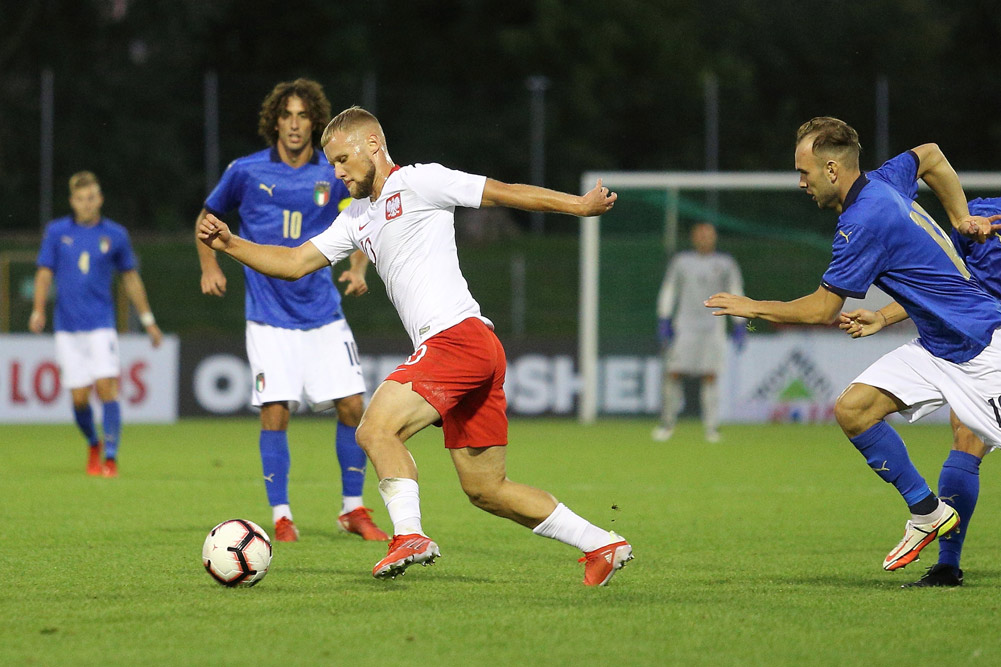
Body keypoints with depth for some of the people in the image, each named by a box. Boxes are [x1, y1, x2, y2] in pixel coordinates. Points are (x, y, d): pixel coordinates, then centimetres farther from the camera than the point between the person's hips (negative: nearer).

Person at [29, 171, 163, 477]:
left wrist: (148, 319, 14)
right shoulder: (56, 231, 5)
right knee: (80, 397, -1)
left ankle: (110, 457, -11)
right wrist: (38, 310, -9)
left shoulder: (115, 235, 5)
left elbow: (130, 278, 14)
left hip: (101, 325, -1)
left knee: (106, 388, -15)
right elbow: (44, 274, 6)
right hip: (67, 327, 1)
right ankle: (93, 445, 26)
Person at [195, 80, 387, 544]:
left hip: (323, 314, 2)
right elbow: (207, 218, 14)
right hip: (270, 317, -2)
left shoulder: (333, 176, 2)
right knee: (275, 412, -8)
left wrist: (358, 269, -4)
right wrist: (210, 267, 0)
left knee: (352, 406, -3)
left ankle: (353, 509, 12)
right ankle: (281, 517, 4)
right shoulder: (246, 172, -2)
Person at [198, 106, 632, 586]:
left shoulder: (417, 182, 0)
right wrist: (230, 245, 10)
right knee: (484, 489, 10)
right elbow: (294, 263, 23)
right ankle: (603, 546, 14)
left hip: (457, 335, -9)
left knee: (376, 428, -20)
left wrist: (579, 205, -5)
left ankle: (409, 535, -28)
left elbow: (504, 193, -1)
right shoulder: (358, 218, 24)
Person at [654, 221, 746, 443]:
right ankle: (667, 423, 10)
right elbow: (668, 291, 11)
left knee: (710, 377, -8)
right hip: (684, 327, 1)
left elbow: (736, 294, 10)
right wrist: (663, 320, 3)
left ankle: (711, 427, -5)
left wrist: (740, 325, 3)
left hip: (713, 328, -1)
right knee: (673, 374, -4)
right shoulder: (681, 262, 8)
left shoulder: (725, 264, 7)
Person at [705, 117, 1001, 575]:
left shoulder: (864, 221, -22)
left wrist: (752, 308, -3)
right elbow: (930, 156, 27)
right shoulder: (884, 181, 4)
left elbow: (822, 311, -16)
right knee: (853, 408, -2)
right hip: (936, 347, 9)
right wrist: (960, 217, 23)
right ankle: (927, 512, 7)